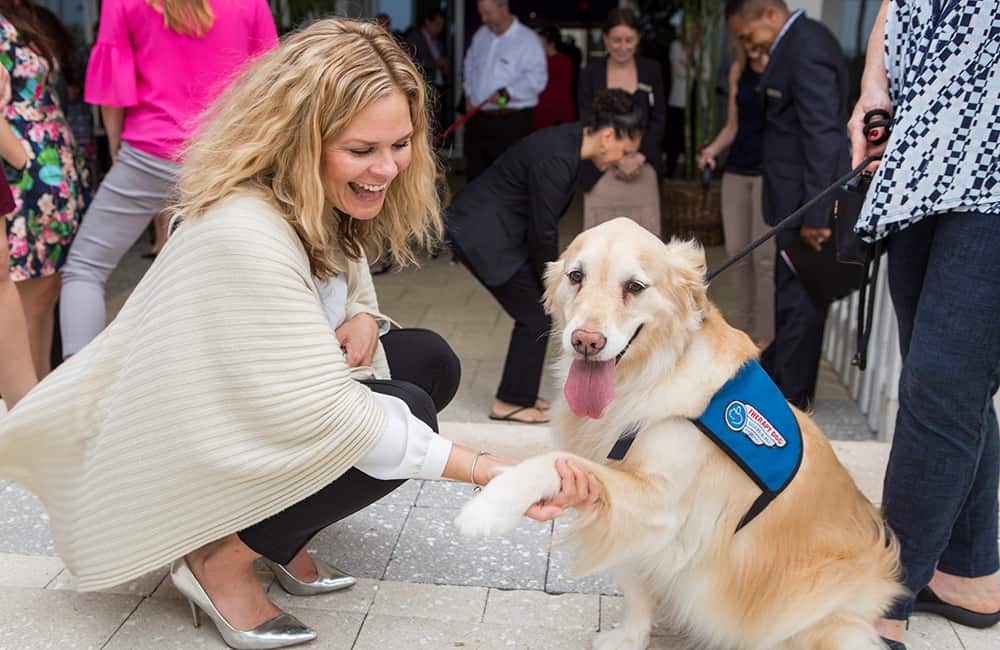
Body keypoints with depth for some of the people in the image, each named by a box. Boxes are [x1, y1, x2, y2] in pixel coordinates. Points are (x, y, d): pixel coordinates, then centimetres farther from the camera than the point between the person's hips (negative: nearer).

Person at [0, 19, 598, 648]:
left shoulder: (321, 206, -4)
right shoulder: (243, 232, -32)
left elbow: (354, 289, 11)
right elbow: (326, 417, -35)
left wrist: (362, 320, -15)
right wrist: (491, 471, -37)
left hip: (246, 414, 9)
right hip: (169, 469, -9)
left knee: (432, 360, -3)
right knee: (407, 409, -23)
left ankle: (279, 538, 4)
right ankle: (220, 561, -7)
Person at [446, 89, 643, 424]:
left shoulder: (570, 143, 3)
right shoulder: (556, 158, -26)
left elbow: (543, 223, 9)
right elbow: (543, 231, -20)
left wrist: (551, 276, 9)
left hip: (496, 230, 9)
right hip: (481, 235, -9)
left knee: (536, 311, 12)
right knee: (535, 315, -2)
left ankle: (518, 394, 24)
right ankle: (510, 403, 10)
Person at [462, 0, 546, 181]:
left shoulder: (527, 39, -8)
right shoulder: (481, 35, 13)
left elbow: (537, 78, -17)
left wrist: (507, 93, -24)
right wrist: (469, 93, 15)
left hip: (510, 122, -6)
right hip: (477, 118, 7)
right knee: (474, 172, 12)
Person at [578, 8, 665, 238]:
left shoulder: (651, 70, 8)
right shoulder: (591, 74, 4)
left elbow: (658, 120, 5)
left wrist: (639, 157, -9)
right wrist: (618, 158, -11)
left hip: (643, 167, 1)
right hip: (602, 169, -1)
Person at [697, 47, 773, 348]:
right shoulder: (738, 69, 13)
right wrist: (712, 149, 0)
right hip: (737, 168, 5)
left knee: (764, 254, -6)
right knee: (736, 251, 6)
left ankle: (766, 334, 4)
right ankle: (743, 322, 20)